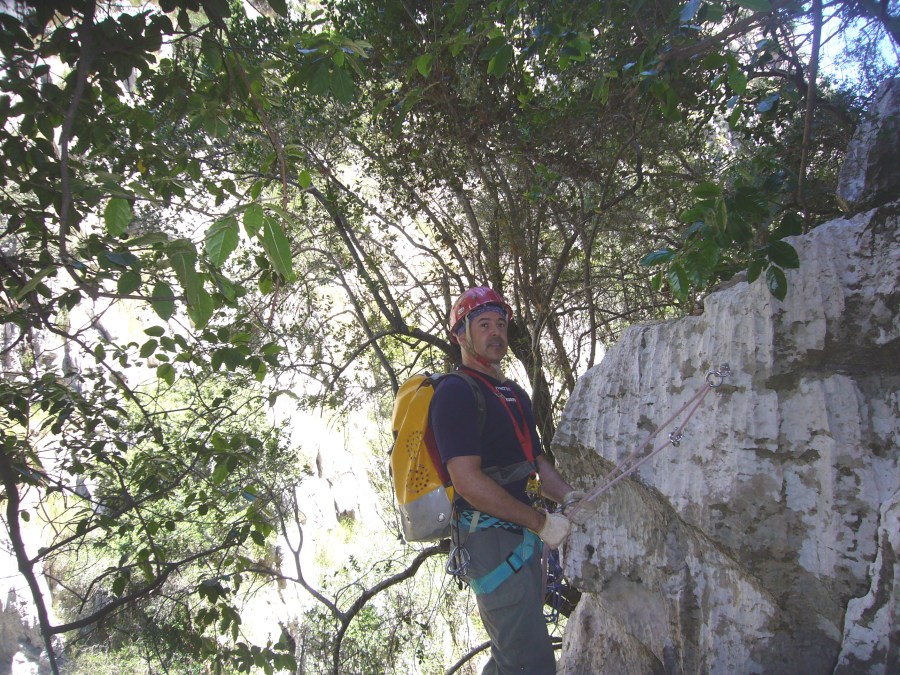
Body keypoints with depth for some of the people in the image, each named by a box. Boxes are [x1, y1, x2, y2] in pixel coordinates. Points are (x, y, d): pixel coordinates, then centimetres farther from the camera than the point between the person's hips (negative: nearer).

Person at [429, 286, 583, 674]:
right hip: (489, 538, -9)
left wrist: (569, 497, -1)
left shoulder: (515, 394, 16)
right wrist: (541, 522, -17)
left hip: (523, 537, 9)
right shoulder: (454, 392, -14)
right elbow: (468, 482, -22)